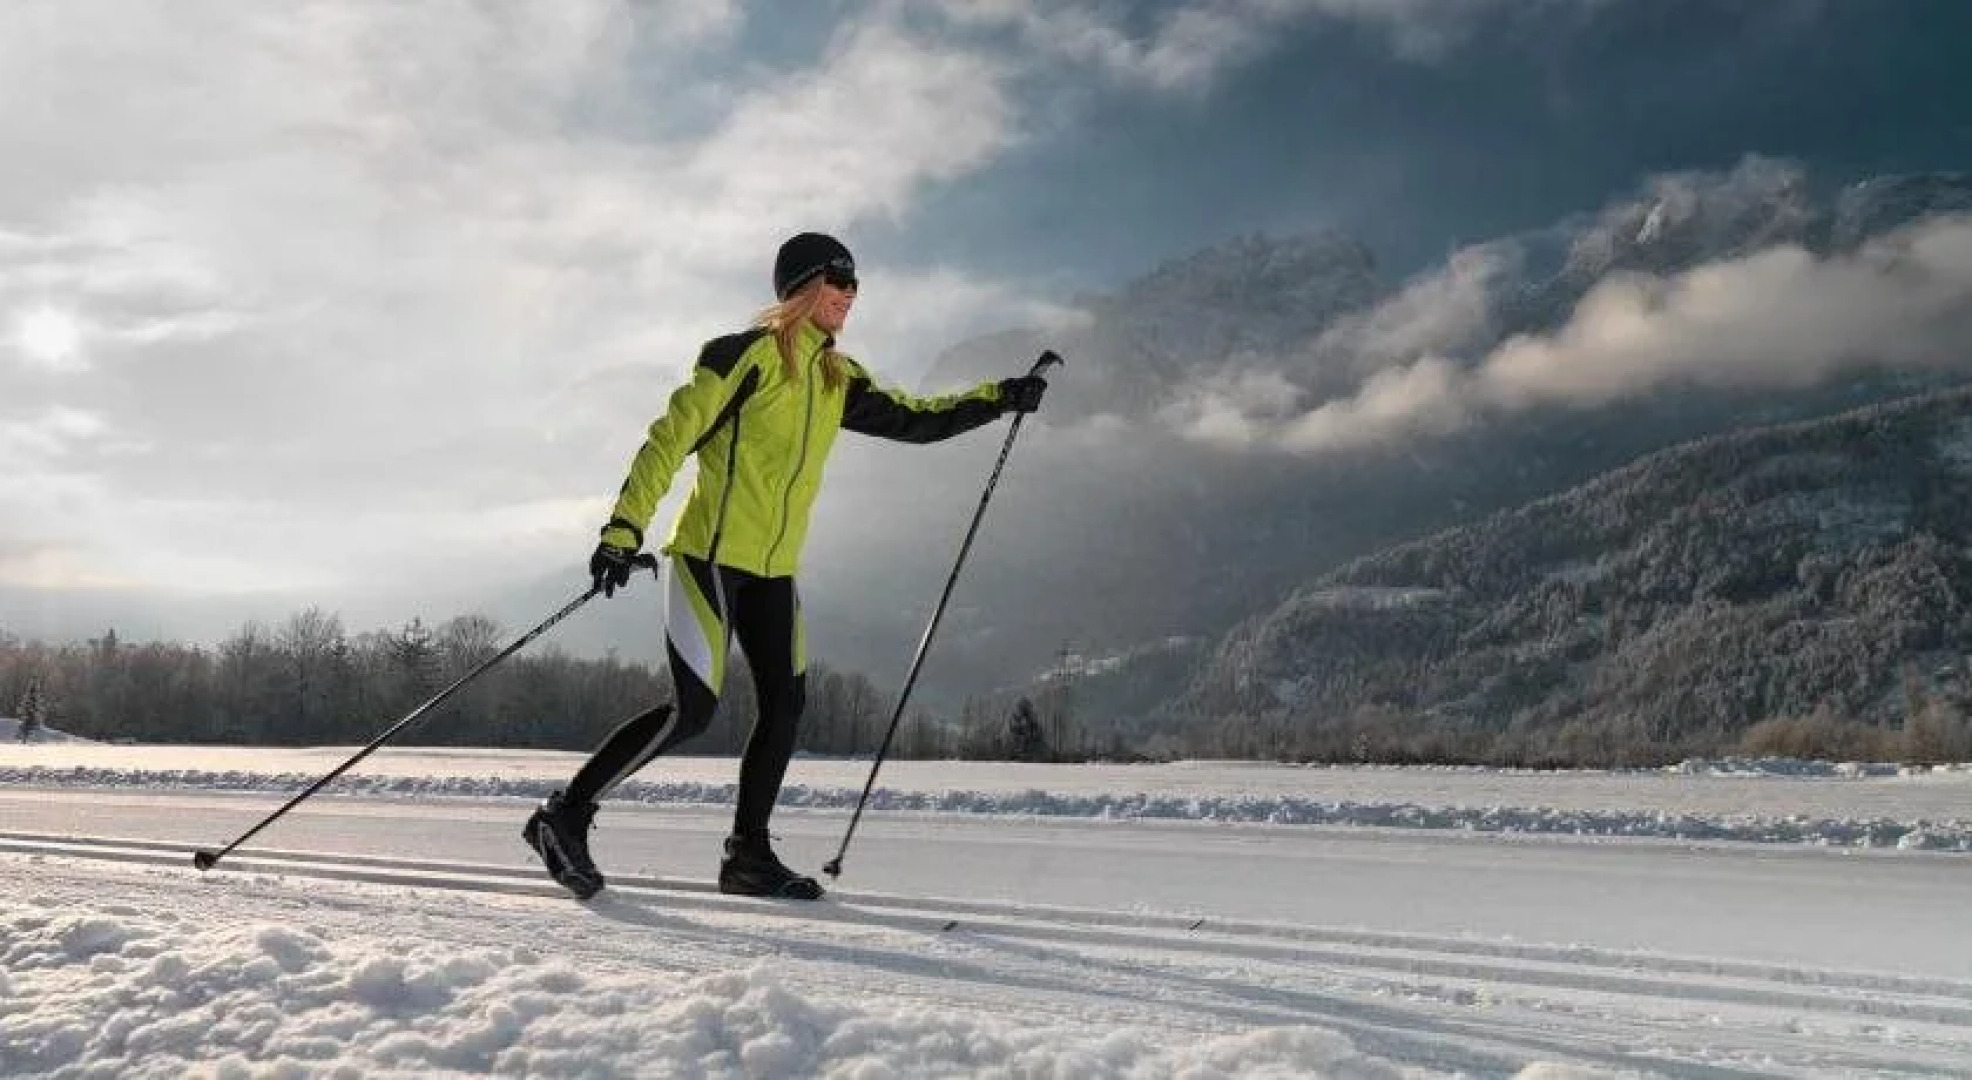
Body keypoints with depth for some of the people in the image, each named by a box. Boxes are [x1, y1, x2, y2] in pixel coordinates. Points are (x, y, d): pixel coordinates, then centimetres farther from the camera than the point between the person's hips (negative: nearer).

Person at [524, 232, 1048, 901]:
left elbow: (914, 420, 18)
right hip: (713, 553, -8)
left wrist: (1000, 398, 10)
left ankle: (749, 856, 13)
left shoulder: (837, 379, 13)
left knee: (785, 703, 2)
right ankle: (565, 815, 2)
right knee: (693, 709, -11)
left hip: (775, 569, 8)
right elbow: (671, 436, -13)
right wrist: (625, 528, -20)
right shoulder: (751, 353, -10)